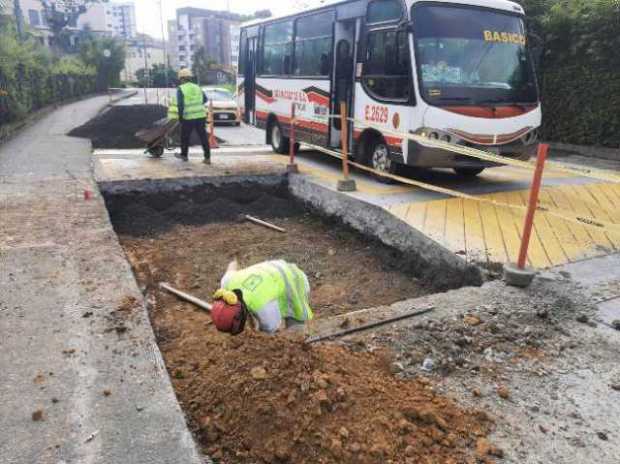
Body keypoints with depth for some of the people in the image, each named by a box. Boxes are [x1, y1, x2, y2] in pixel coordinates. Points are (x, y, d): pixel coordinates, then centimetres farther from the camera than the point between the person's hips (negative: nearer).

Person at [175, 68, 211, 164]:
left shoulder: (181, 89, -6)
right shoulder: (197, 87, 10)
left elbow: (180, 105, -12)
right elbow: (205, 99, 20)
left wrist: (180, 116, -3)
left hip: (188, 117, -4)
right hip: (201, 116, 4)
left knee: (185, 136, 15)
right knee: (203, 137, 5)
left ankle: (184, 155, 29)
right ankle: (207, 158, 2)